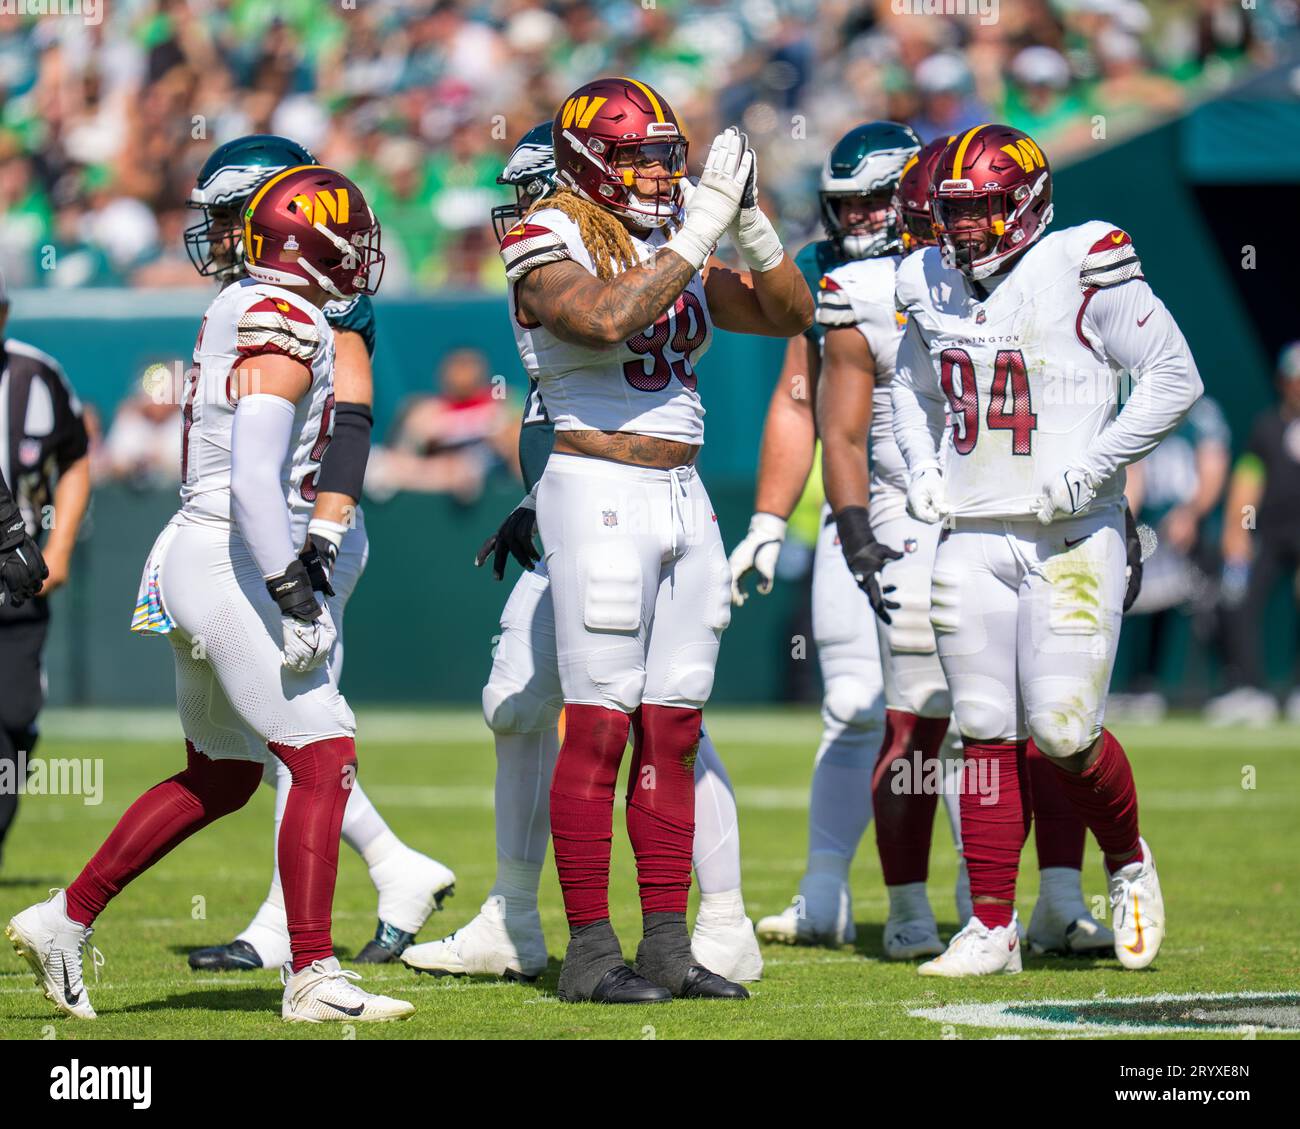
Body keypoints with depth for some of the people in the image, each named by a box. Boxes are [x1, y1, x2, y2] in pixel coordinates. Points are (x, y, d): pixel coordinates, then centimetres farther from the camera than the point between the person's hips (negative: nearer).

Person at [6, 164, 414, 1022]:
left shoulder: (238, 310, 14)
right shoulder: (286, 326, -15)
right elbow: (255, 475, -23)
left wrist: (298, 555, 23)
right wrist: (290, 586, -23)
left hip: (199, 556, 10)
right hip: (234, 565, -10)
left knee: (220, 779, 18)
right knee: (325, 759, -8)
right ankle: (312, 977, -9)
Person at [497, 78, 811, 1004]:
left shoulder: (677, 253, 14)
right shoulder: (553, 244, -7)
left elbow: (791, 316, 14)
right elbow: (608, 317, -26)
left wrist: (750, 221, 0)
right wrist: (698, 231, -22)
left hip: (684, 500, 7)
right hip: (599, 498, -7)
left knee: (673, 729, 7)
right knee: (599, 728, -7)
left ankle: (668, 946, 11)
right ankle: (589, 953, -3)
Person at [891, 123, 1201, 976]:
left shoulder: (1082, 271, -9)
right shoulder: (931, 284, 9)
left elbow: (1175, 378, -8)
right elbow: (914, 385, 28)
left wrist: (1090, 469, -13)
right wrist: (923, 471, 12)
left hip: (1072, 539, -5)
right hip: (970, 541, 5)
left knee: (1065, 730, -10)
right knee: (987, 734, 2)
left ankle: (1129, 862, 19)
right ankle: (993, 927, 6)